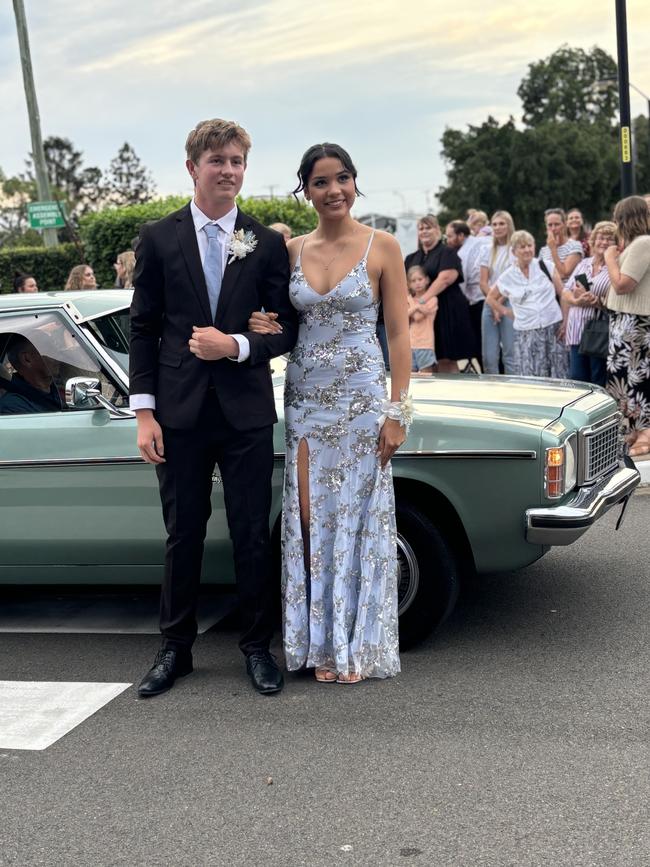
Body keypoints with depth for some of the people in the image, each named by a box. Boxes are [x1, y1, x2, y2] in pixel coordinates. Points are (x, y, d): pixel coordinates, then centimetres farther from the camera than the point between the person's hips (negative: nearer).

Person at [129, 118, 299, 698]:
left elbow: (288, 329, 4)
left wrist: (237, 345, -14)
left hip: (245, 411, 0)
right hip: (180, 412, 0)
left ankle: (258, 648, 21)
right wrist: (144, 412, -4)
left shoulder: (267, 243, 4)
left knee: (252, 535, 6)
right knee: (183, 535, 9)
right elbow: (143, 330, 3)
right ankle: (175, 649, 23)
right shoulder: (158, 239, 3)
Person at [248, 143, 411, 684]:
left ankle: (357, 645, 16)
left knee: (357, 519, 3)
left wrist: (397, 411, -10)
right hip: (304, 397, 4)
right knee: (310, 521, 6)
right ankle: (321, 643, 18)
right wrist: (263, 328, -8)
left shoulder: (382, 247, -3)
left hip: (362, 396, -3)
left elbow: (399, 331, -5)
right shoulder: (292, 251, 7)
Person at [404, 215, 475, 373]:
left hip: (445, 311, -6)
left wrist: (423, 300, -21)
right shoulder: (411, 258, 20)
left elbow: (445, 278, -14)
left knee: (447, 360, -6)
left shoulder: (447, 253, 1)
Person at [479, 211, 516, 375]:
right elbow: (483, 282, 8)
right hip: (490, 304, 4)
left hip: (510, 304, -4)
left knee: (510, 354, -8)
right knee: (488, 355, 1)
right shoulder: (487, 250, 14)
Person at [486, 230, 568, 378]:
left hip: (553, 328, 0)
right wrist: (507, 312, 8)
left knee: (558, 377, 0)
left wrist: (565, 321, -3)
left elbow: (563, 295, 4)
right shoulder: (507, 277, 5)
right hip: (526, 333, 0)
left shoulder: (546, 267, 3)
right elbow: (491, 298, 19)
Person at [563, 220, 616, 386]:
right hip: (577, 331, 6)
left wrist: (594, 300, -19)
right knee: (576, 380, 10)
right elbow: (566, 292, 12)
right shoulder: (583, 264, 15)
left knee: (599, 385, 0)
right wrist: (577, 300, -8)